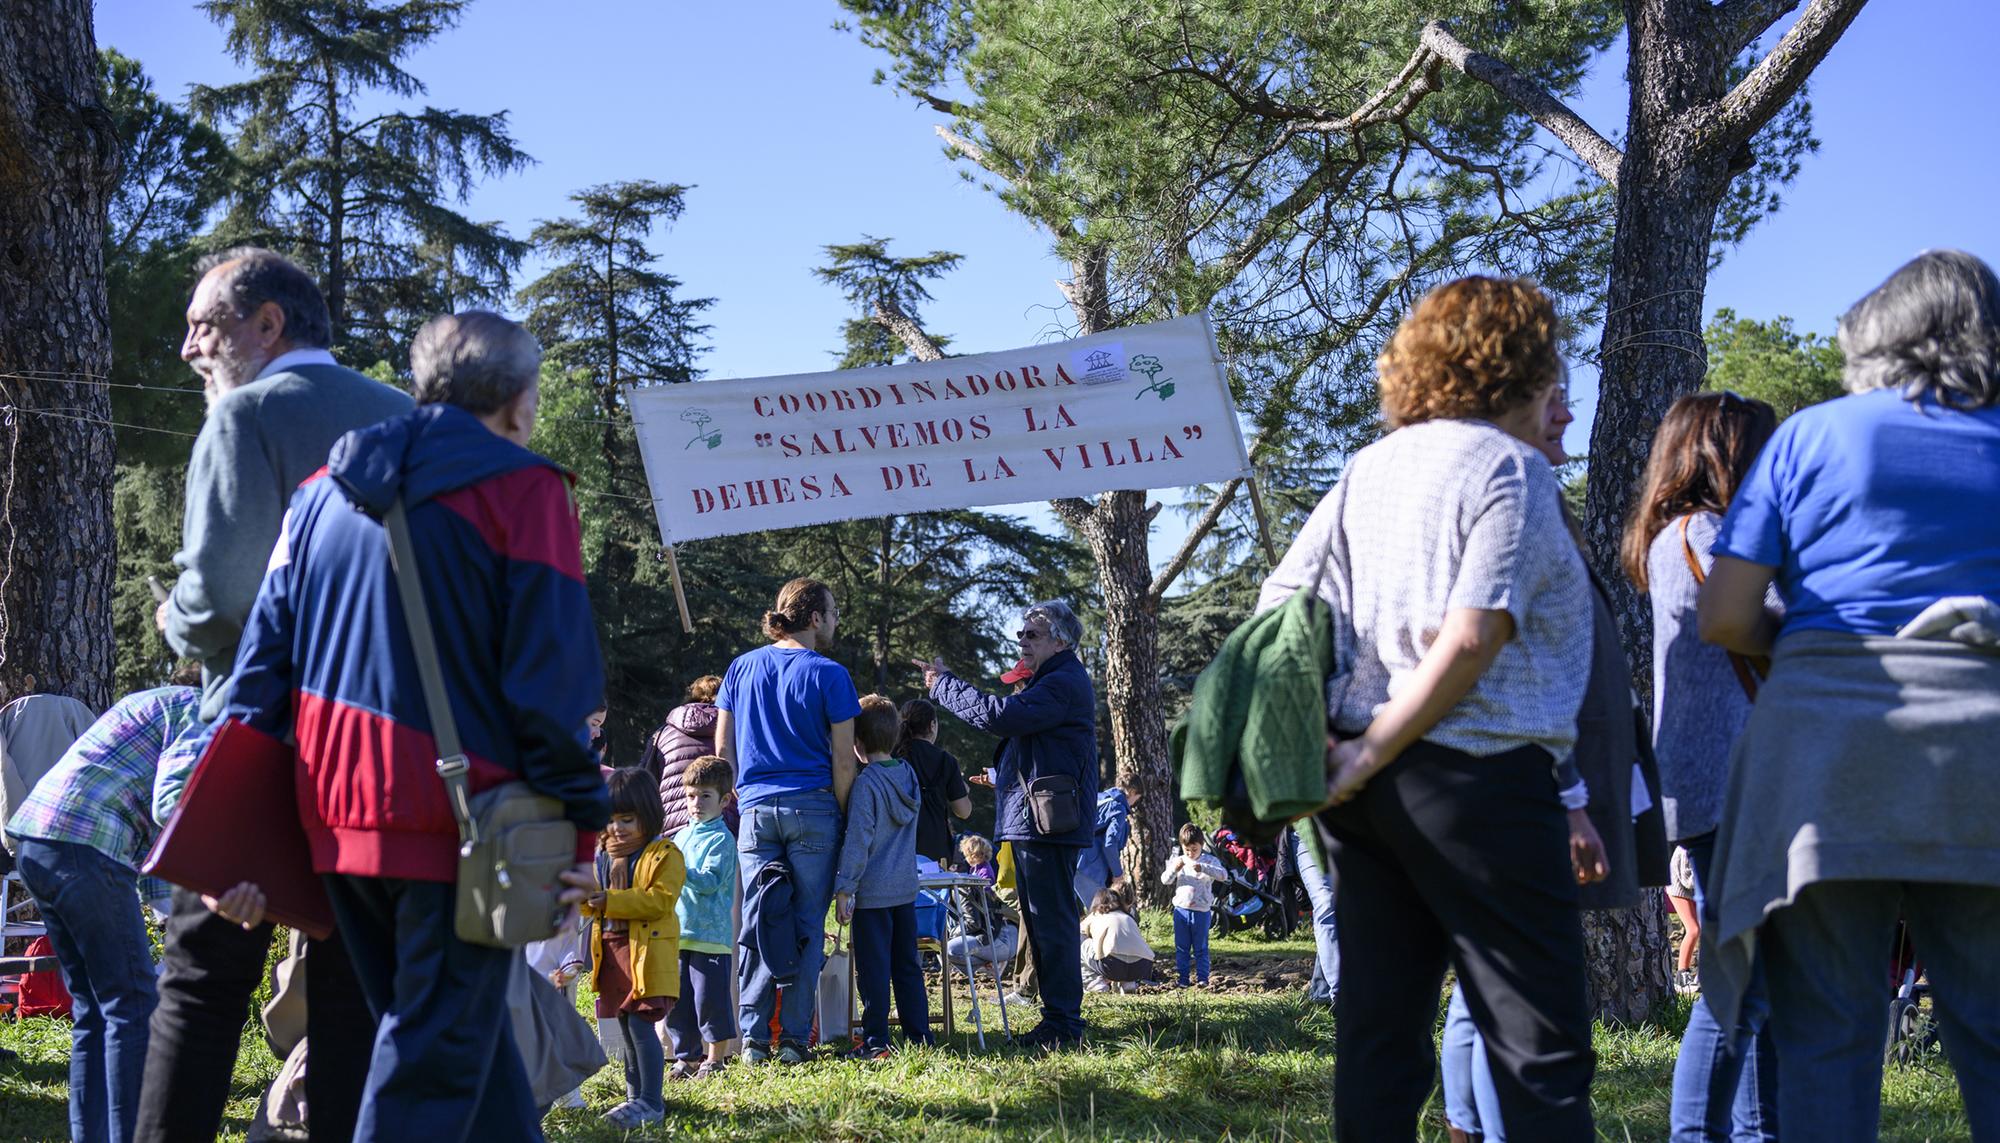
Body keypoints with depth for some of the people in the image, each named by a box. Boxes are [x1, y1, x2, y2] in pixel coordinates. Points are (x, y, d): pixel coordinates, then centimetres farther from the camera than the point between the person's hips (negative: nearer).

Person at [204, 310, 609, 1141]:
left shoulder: (325, 490, 15)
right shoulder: (524, 489, -4)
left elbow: (266, 650, 11)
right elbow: (552, 677, -11)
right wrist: (577, 826, -7)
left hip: (336, 816, 7)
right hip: (457, 819, -6)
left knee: (454, 1021, 19)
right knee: (437, 1049, -1)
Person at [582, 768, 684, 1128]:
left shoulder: (665, 855, -6)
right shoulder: (602, 854, 16)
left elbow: (661, 899, -18)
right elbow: (594, 907, 18)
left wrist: (611, 901, -22)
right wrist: (585, 896, -7)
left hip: (648, 953, -8)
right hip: (611, 950, 8)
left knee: (640, 1023, -14)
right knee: (625, 1028, 13)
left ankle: (650, 1102, -12)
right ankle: (636, 1095, 23)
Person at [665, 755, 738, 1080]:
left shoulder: (721, 839, -8)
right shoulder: (682, 835, 15)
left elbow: (710, 881, -19)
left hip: (710, 934, -8)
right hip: (679, 932, 8)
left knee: (710, 999, -3)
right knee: (678, 1001, 11)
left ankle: (715, 1060, 6)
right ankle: (688, 1057, 21)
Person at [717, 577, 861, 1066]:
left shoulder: (741, 668, 9)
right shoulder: (828, 674, -3)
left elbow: (722, 748, 11)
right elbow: (843, 758, -5)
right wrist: (842, 815, 5)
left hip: (755, 810, 3)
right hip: (812, 809, -3)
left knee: (757, 924, 4)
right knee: (807, 926, 2)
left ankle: (753, 1038, -1)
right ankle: (794, 1037, 0)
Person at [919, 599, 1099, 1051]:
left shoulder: (1064, 684, -15)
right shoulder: (1050, 681, 22)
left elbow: (1000, 715, -23)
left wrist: (942, 684, -13)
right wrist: (1003, 776, 16)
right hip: (1031, 821, 11)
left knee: (1053, 921, -10)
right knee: (1042, 923, 14)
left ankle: (1063, 1023, -8)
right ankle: (1058, 1016, 20)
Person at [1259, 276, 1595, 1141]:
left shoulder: (1367, 469, 15)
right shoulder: (1511, 467, -6)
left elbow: (1276, 604, 10)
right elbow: (1472, 637, -17)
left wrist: (1314, 737, 5)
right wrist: (1371, 754, -12)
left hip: (1362, 783, 7)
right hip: (1476, 773, -7)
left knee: (1379, 1038, 9)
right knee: (1543, 1048, -3)